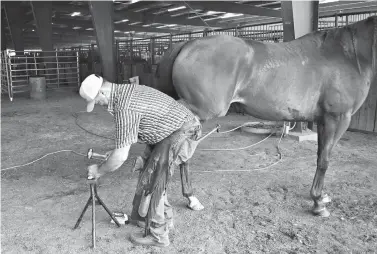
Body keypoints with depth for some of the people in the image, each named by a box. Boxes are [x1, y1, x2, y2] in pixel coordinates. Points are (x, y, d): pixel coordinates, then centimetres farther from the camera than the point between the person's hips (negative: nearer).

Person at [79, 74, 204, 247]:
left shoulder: (124, 106, -23)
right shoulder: (127, 91, 7)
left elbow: (121, 156, -21)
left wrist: (99, 171, -4)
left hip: (181, 135, -10)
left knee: (151, 182, -3)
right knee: (149, 174, 16)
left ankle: (158, 236, 12)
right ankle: (164, 218, 32)